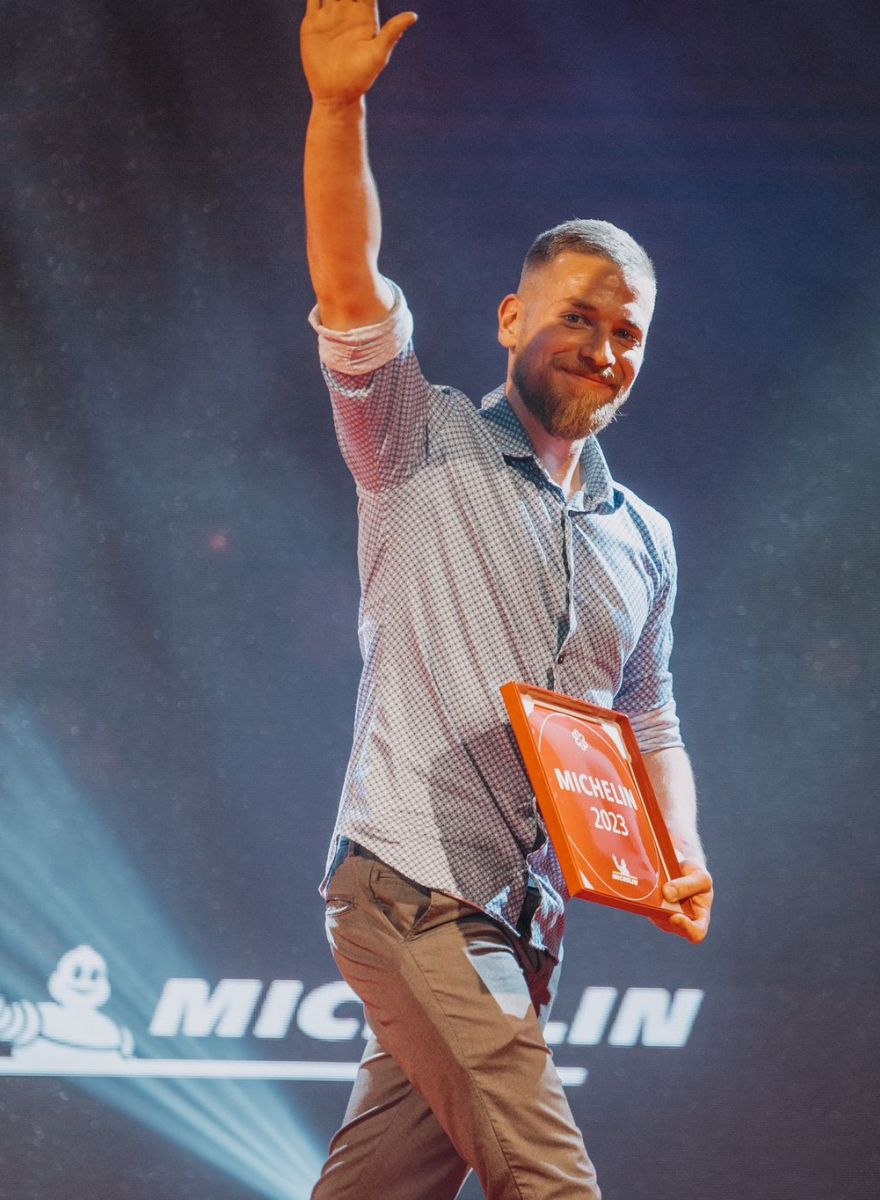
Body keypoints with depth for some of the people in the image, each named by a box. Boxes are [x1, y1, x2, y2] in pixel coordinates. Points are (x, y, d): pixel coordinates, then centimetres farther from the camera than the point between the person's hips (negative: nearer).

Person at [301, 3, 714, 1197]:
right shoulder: (427, 449, 2)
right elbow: (349, 297, -13)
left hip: (525, 921, 6)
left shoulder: (644, 541, 18)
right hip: (410, 881, -6)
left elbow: (649, 723, 24)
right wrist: (338, 109, -27)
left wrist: (683, 852, 4)